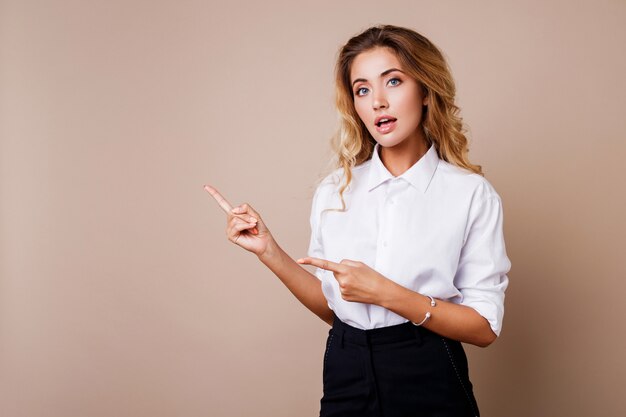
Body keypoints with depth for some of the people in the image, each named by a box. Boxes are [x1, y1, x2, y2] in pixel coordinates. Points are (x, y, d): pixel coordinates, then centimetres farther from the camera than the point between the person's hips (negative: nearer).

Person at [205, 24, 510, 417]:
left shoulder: (471, 193, -9)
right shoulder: (334, 191, 1)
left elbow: (485, 326, -8)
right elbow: (333, 307, 7)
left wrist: (386, 293, -18)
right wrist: (270, 252, -3)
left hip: (429, 382, -3)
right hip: (347, 375, 3)